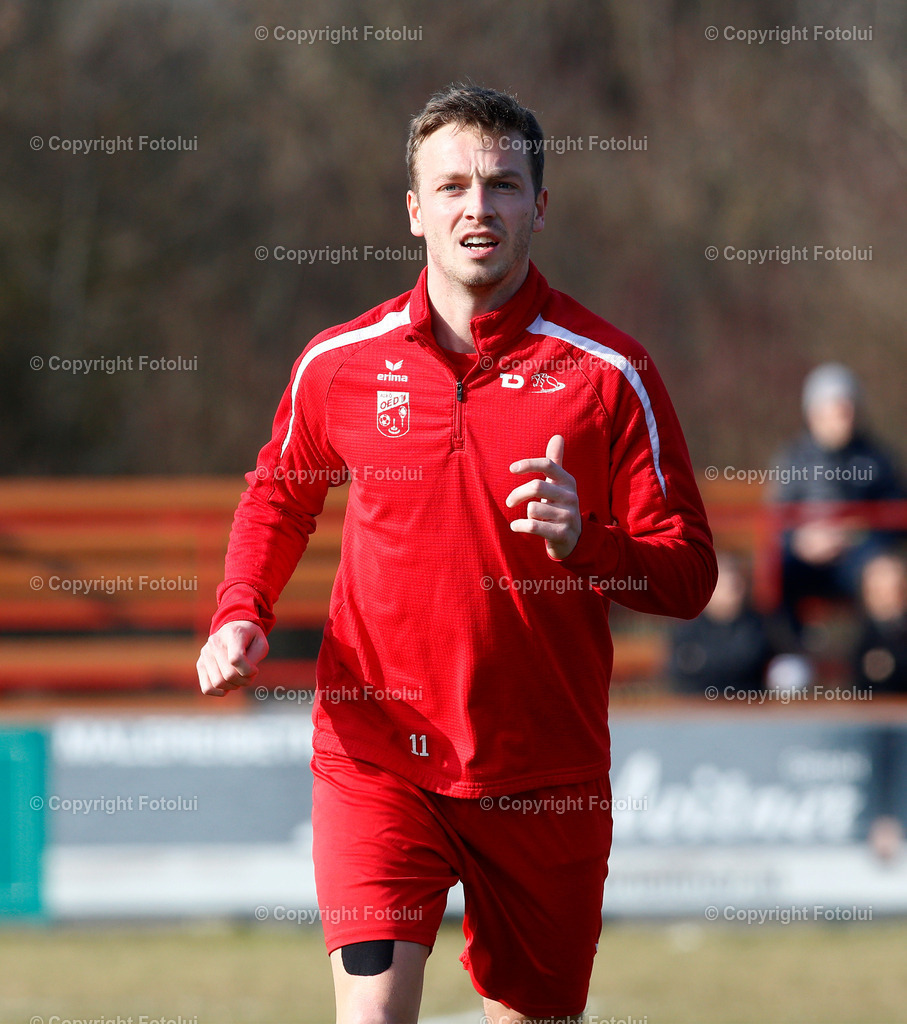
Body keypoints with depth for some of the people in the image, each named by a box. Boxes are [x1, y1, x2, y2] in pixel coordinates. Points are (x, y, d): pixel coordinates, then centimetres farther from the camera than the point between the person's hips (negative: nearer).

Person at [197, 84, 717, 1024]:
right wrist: (241, 613, 5)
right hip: (376, 757, 0)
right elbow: (279, 496, 22)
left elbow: (688, 574, -3)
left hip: (545, 769, 0)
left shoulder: (609, 372, -4)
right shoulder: (339, 362, 2)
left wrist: (583, 541, -22)